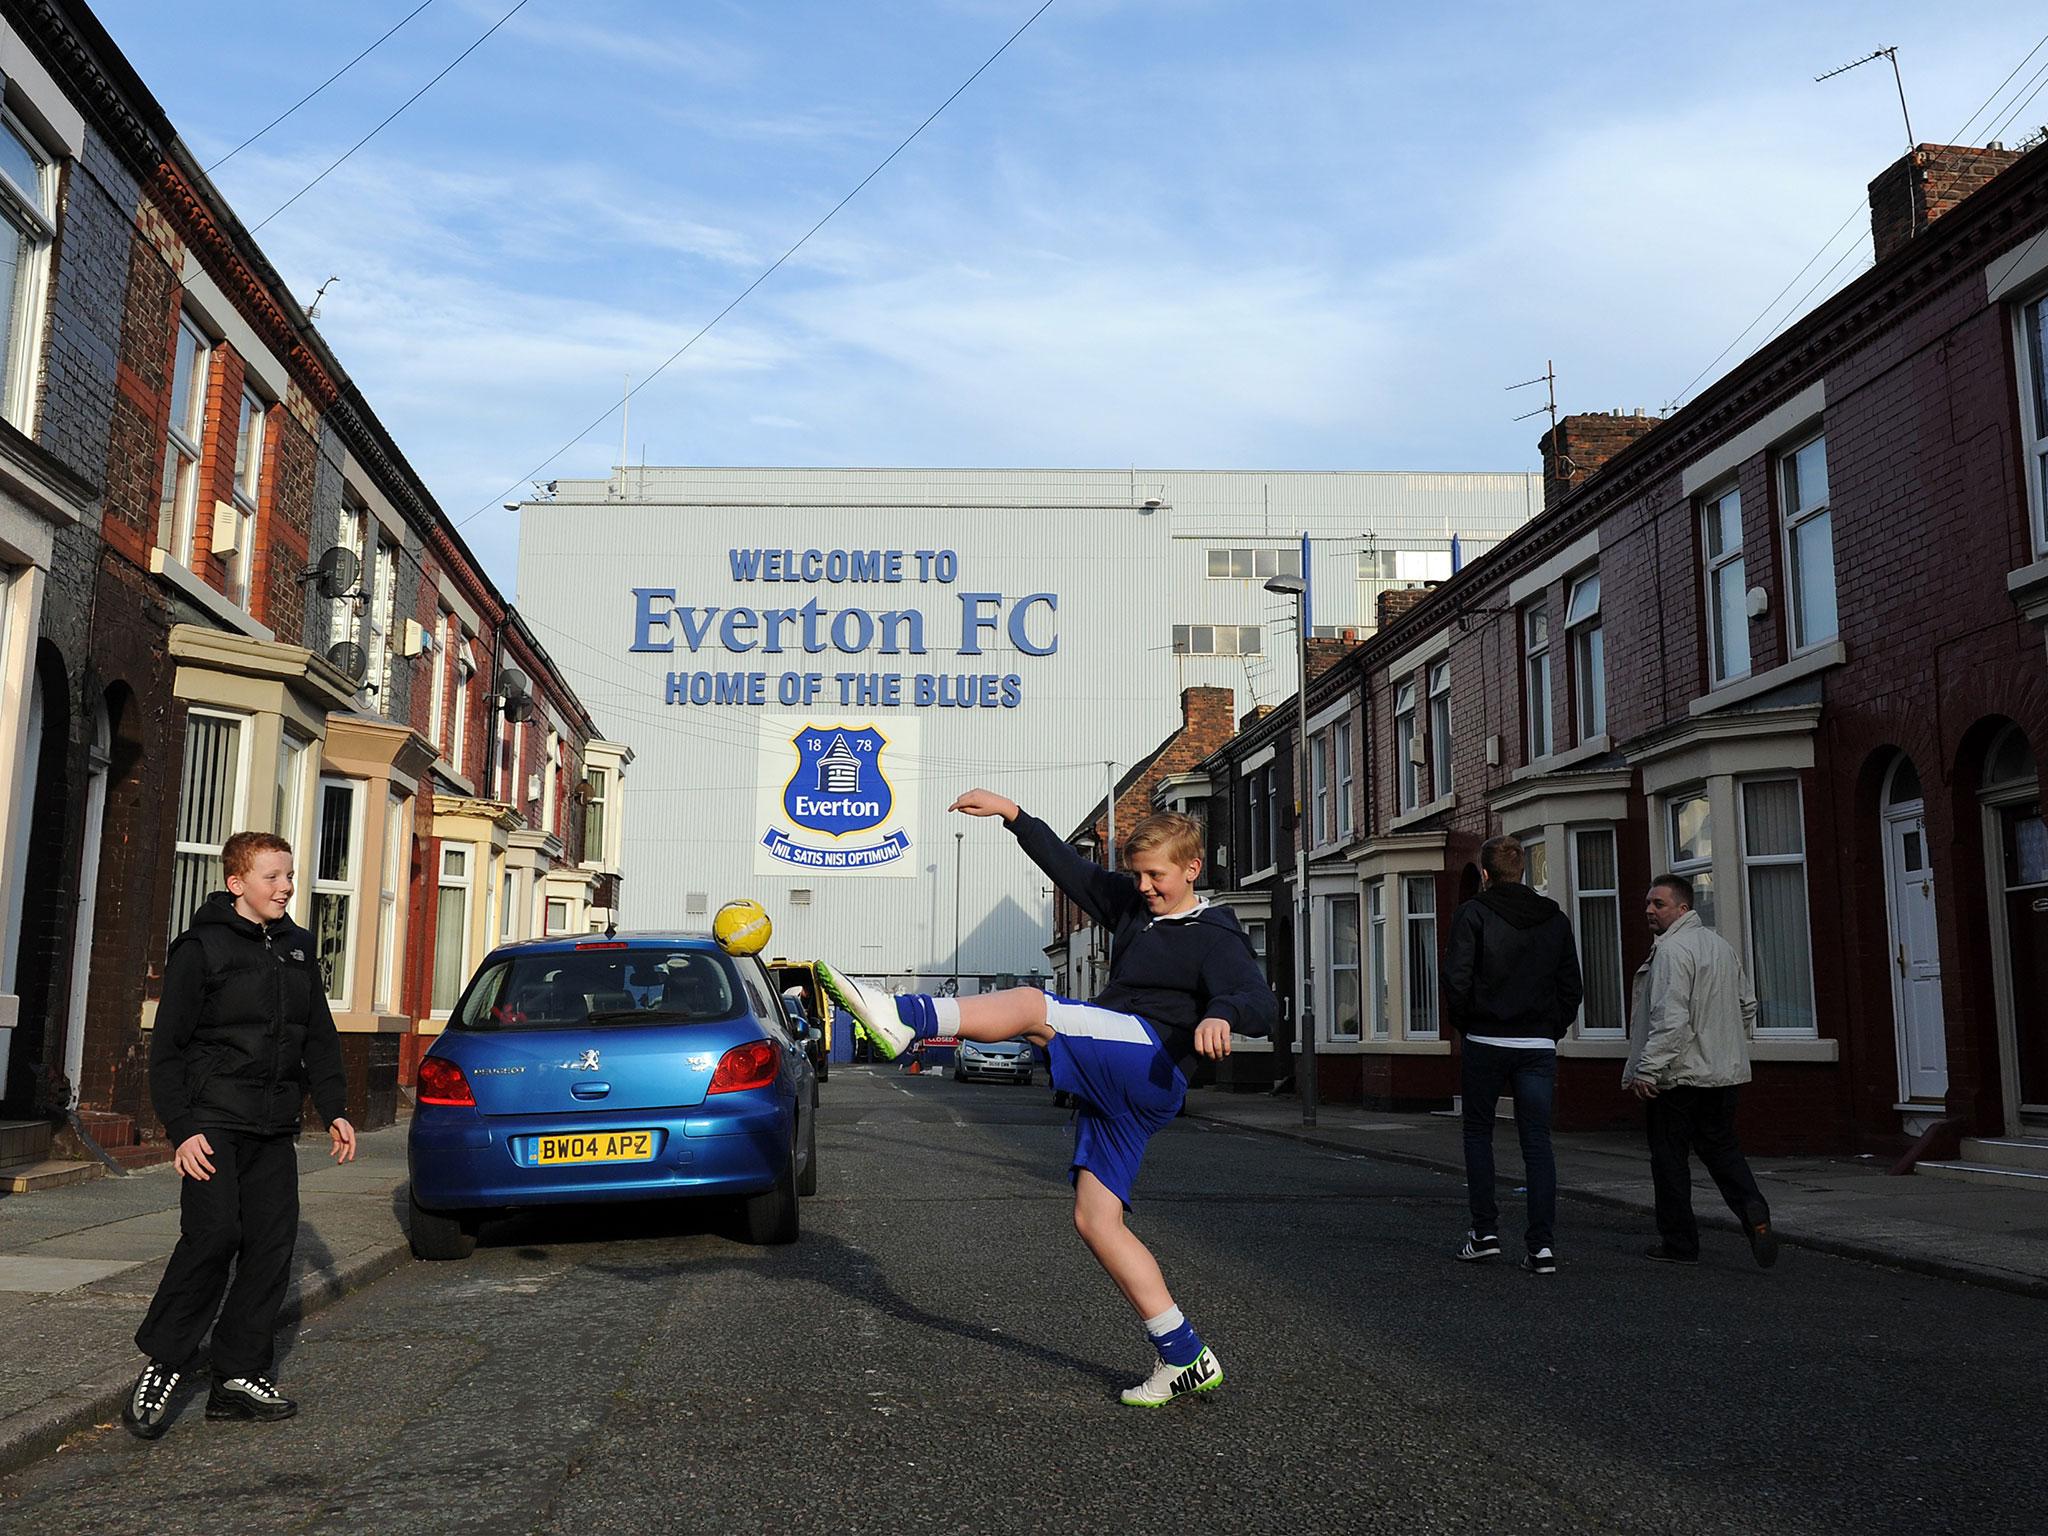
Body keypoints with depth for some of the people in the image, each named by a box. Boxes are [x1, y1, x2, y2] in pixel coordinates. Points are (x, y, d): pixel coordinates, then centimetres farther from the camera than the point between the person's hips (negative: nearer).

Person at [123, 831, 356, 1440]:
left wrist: (334, 1109, 12)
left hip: (274, 1127, 6)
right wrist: (182, 1128, -13)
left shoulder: (297, 949, 14)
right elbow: (167, 1046, -6)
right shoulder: (202, 947, -4)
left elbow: (320, 1038, 20)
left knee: (273, 1243, 2)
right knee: (214, 1235, -17)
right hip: (214, 1120, -6)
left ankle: (239, 1377, 10)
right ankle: (161, 1366, 0)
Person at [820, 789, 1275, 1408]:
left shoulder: (1215, 938, 0)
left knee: (1031, 1006, -25)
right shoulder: (1130, 904, 22)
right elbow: (1068, 865, 26)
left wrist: (1221, 1015, -40)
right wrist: (1011, 814, 18)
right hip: (1110, 1088, 9)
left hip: (1152, 1061, -9)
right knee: (1096, 1222, 2)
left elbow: (1261, 1004, -17)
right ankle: (1186, 1359, 5)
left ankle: (901, 1018, -39)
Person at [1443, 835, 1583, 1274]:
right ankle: (1542, 1244, -1)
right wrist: (1552, 1029, 15)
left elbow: (1456, 980, -12)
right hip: (1539, 1046, 3)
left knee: (1478, 1133, 12)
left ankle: (1485, 1232, 11)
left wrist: (1466, 1024, 3)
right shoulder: (1555, 919, 8)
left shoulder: (1472, 914, -6)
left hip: (1486, 1043, -3)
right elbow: (1572, 987, 9)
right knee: (1537, 1142, 4)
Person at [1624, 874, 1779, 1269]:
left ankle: (1679, 1243, 10)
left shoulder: (1671, 949, -17)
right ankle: (1755, 1213, -6)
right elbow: (1748, 1005, 21)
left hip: (1677, 1075, -9)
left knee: (1670, 1159, 3)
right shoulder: (1722, 945, 13)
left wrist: (1647, 1069, -23)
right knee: (1722, 1148, 16)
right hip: (1723, 1073, 9)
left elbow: (1670, 1018, -25)